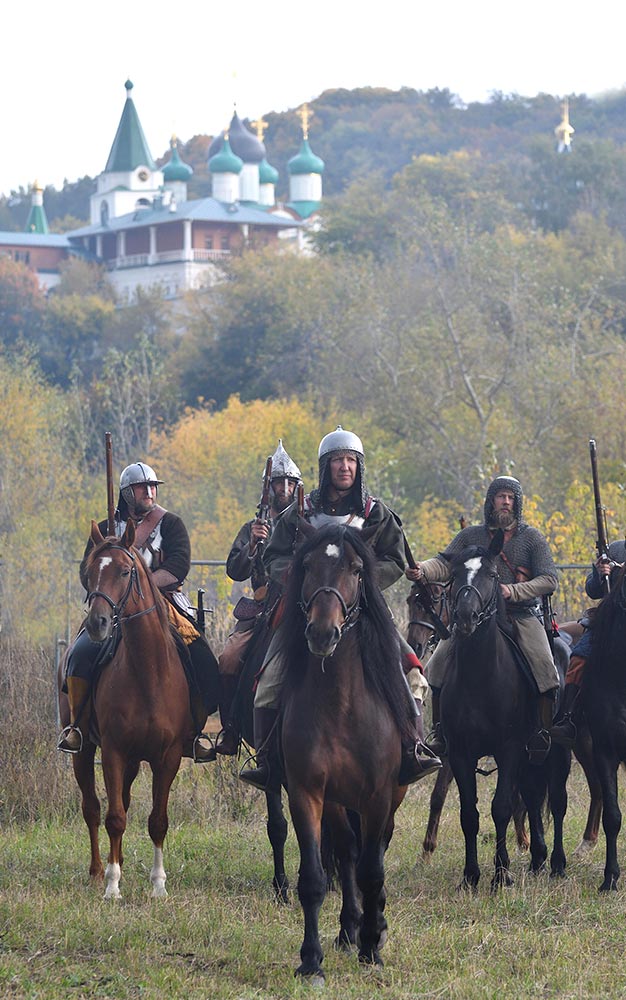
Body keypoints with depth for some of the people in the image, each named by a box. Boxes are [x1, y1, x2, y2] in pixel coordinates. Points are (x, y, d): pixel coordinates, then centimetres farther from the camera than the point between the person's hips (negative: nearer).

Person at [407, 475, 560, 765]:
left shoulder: (531, 537, 7)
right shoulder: (471, 535, 11)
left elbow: (550, 580, 0)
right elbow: (445, 563, -1)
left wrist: (513, 591, -16)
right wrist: (422, 570, -24)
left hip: (522, 614, -2)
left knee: (544, 666, -24)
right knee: (438, 664, -13)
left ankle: (544, 734, -13)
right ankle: (439, 728, 2)